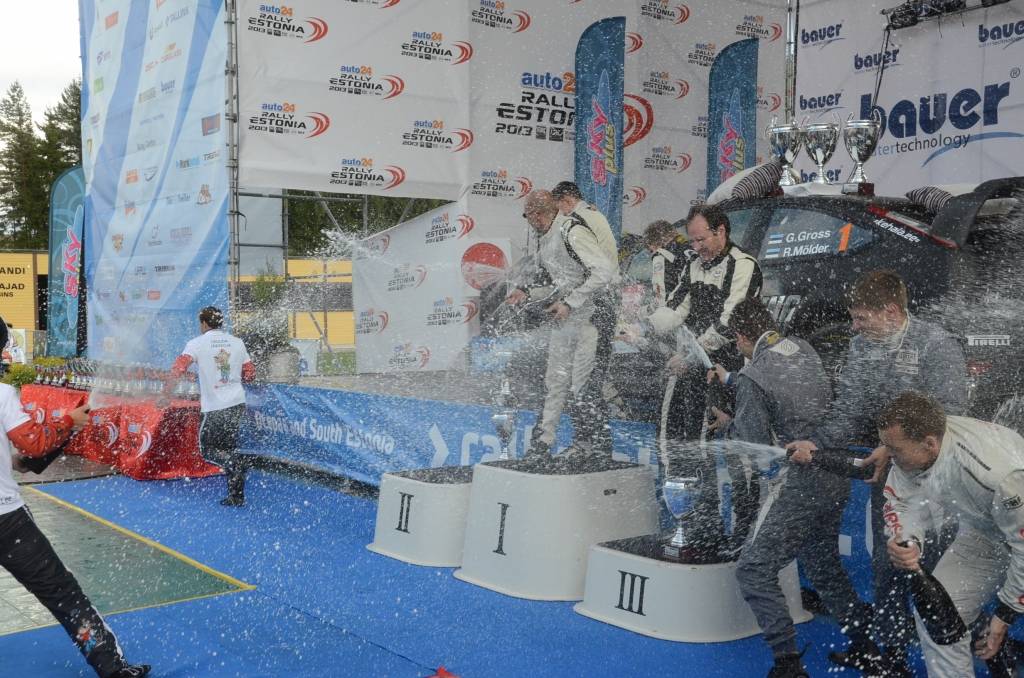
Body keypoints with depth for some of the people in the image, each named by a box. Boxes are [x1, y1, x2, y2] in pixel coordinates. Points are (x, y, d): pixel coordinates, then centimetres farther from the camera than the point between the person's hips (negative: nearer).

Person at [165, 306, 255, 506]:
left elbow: (179, 367, -17)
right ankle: (237, 496, 13)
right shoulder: (237, 342, 7)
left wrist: (166, 391, -10)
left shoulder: (198, 343, -5)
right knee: (229, 447, 15)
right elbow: (250, 373, 9)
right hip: (237, 403, 5)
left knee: (207, 450, 9)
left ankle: (235, 464, -20)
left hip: (213, 407, -5)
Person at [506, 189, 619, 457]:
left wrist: (569, 302, -23)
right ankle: (542, 443, 19)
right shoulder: (546, 238, 11)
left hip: (592, 313, -9)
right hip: (565, 317, 9)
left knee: (583, 385, -9)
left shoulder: (573, 231, -18)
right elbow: (537, 266, 32)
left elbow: (606, 270, -25)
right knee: (555, 380, 11)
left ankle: (589, 445, 1)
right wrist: (522, 287, 12)